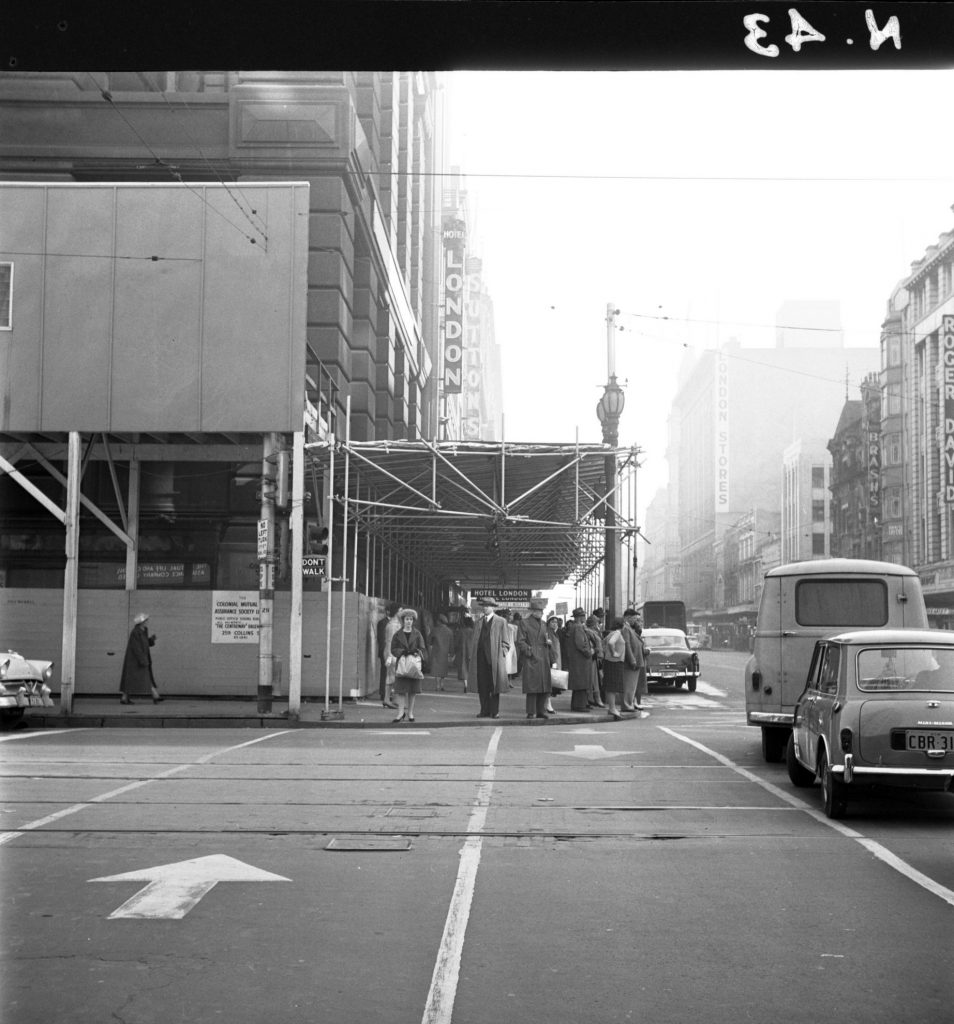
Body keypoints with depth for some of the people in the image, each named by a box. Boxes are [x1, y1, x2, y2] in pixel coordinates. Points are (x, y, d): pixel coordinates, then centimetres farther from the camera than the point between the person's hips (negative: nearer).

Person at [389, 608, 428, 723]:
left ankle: (410, 712, 10)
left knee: (413, 690, 3)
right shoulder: (397, 635, 6)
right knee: (401, 689, -7)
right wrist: (403, 652, -15)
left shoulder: (417, 634, 7)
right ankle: (402, 712, -4)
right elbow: (393, 649, 2)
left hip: (414, 663, 1)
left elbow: (422, 648, 4)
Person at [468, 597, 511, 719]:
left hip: (494, 659, -4)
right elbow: (474, 641, 18)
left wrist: (500, 656, -7)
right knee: (482, 687, 1)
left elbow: (505, 643, 3)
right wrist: (472, 657, 7)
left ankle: (495, 711, 4)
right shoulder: (479, 623, 17)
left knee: (494, 685, -1)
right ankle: (485, 711, 6)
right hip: (480, 658, 4)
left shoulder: (501, 622, 4)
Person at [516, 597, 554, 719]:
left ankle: (541, 711, 13)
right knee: (532, 687, -6)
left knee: (545, 687, 5)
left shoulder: (543, 624, 19)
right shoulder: (524, 623, 0)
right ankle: (531, 712, -1)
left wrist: (549, 642, 6)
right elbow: (520, 641, -5)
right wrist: (529, 650, -16)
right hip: (531, 660, -6)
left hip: (544, 660, 6)